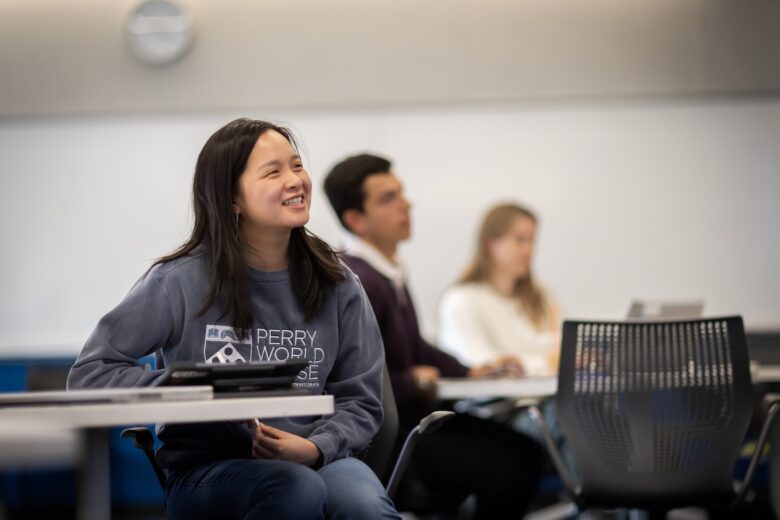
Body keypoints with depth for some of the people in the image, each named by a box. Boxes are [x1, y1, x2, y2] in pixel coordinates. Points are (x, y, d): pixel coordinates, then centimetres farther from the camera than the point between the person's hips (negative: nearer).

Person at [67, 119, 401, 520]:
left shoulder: (336, 286, 6)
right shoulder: (181, 281, -4)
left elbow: (360, 401, 8)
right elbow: (89, 373, -5)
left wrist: (316, 448, -14)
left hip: (313, 461, 2)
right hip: (205, 469, -2)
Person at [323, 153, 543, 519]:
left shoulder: (388, 271, 7)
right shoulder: (357, 283, -24)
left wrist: (469, 373, 10)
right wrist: (415, 382, -12)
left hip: (408, 417, 10)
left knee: (524, 451, 12)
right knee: (509, 468, -14)